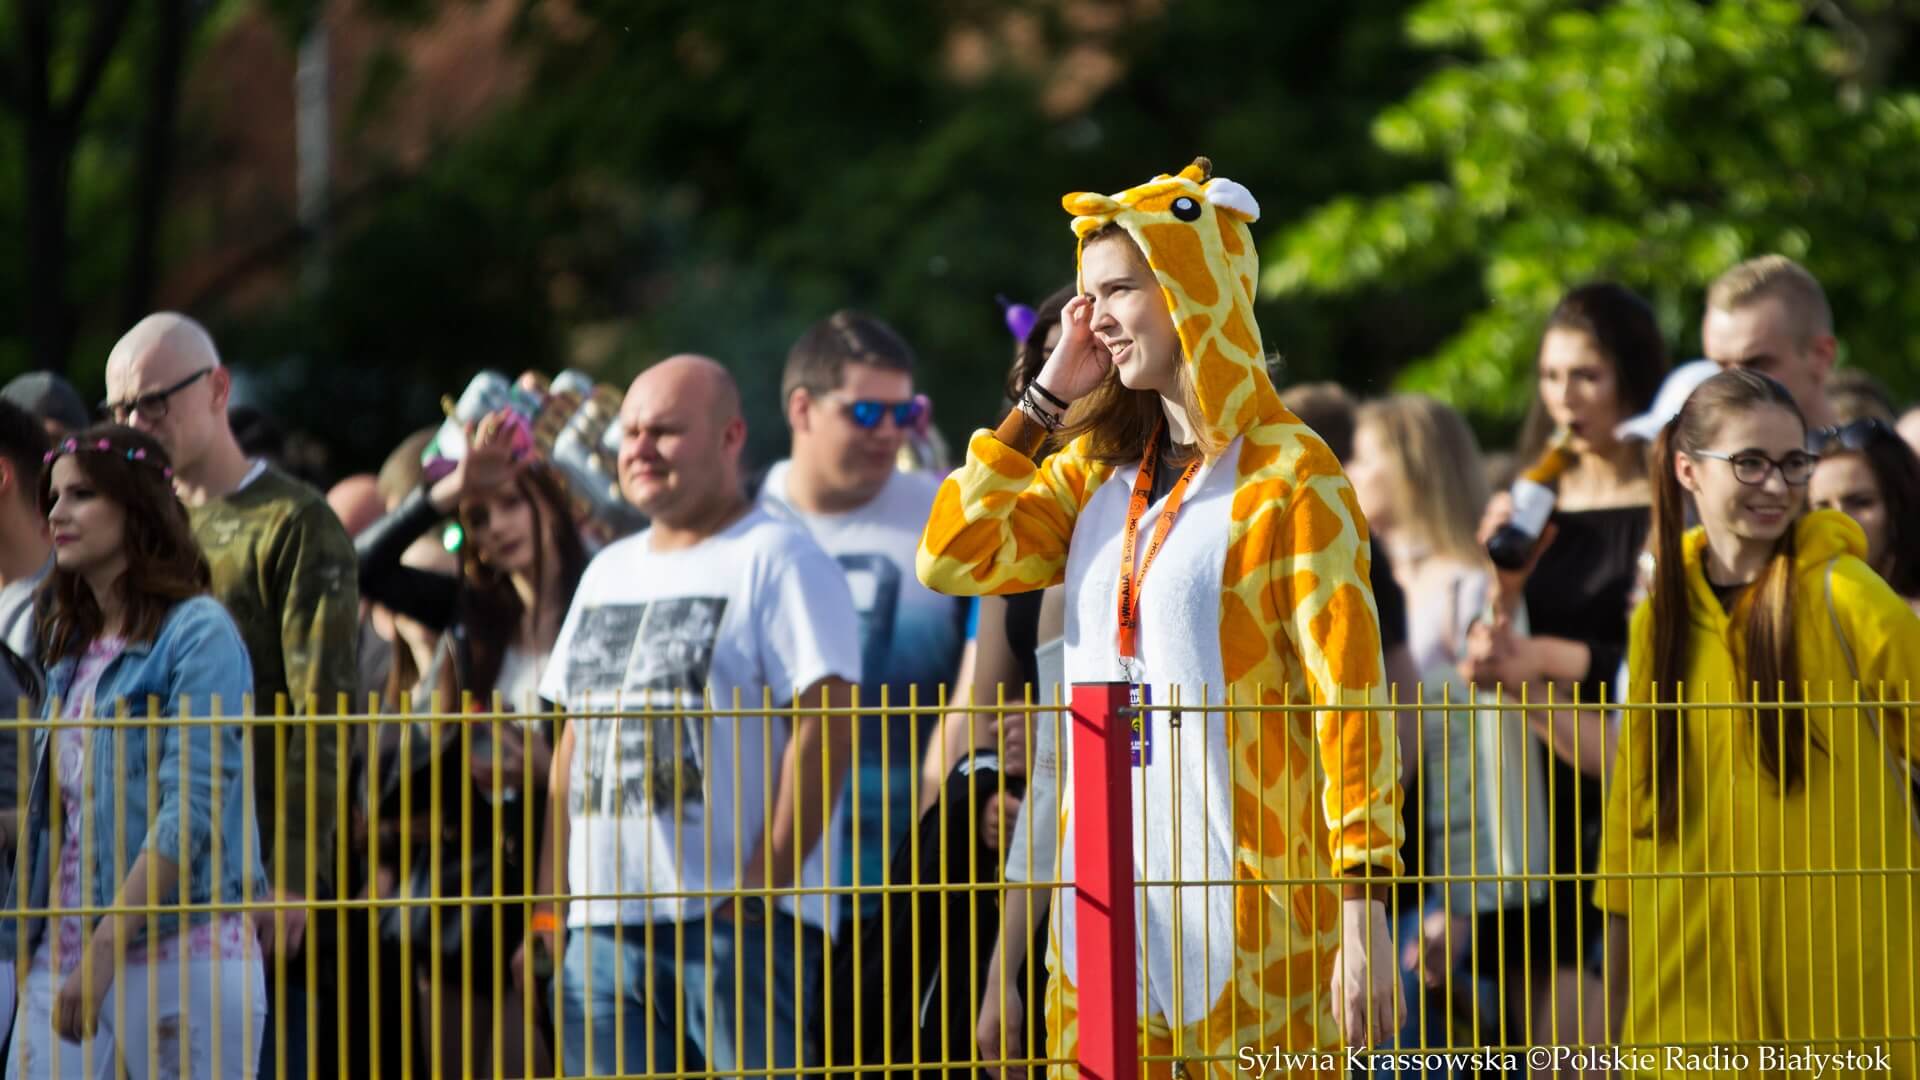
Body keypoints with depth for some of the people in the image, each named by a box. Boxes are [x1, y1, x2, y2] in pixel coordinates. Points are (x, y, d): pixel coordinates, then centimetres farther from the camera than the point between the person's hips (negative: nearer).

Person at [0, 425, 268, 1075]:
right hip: (64, 954, 7)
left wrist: (105, 951, -19)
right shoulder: (71, 648, 17)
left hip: (180, 952, -7)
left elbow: (188, 813, -14)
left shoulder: (199, 633, -6)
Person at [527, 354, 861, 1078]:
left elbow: (827, 727, -12)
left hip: (733, 921, -7)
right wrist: (550, 898, 15)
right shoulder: (609, 571, 21)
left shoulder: (777, 559, -4)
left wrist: (760, 888, -17)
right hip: (603, 927, 7)